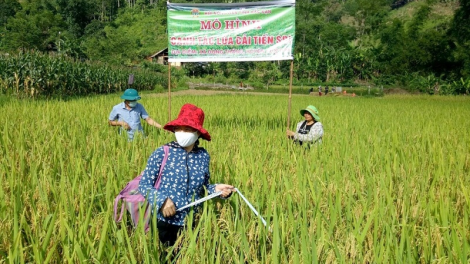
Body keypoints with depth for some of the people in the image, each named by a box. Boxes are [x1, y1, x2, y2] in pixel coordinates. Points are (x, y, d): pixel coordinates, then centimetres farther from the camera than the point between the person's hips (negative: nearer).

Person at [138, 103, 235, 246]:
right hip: (164, 222, -2)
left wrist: (215, 189, -9)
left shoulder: (203, 156, -2)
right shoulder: (162, 153, -11)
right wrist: (161, 200, -21)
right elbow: (144, 185, -7)